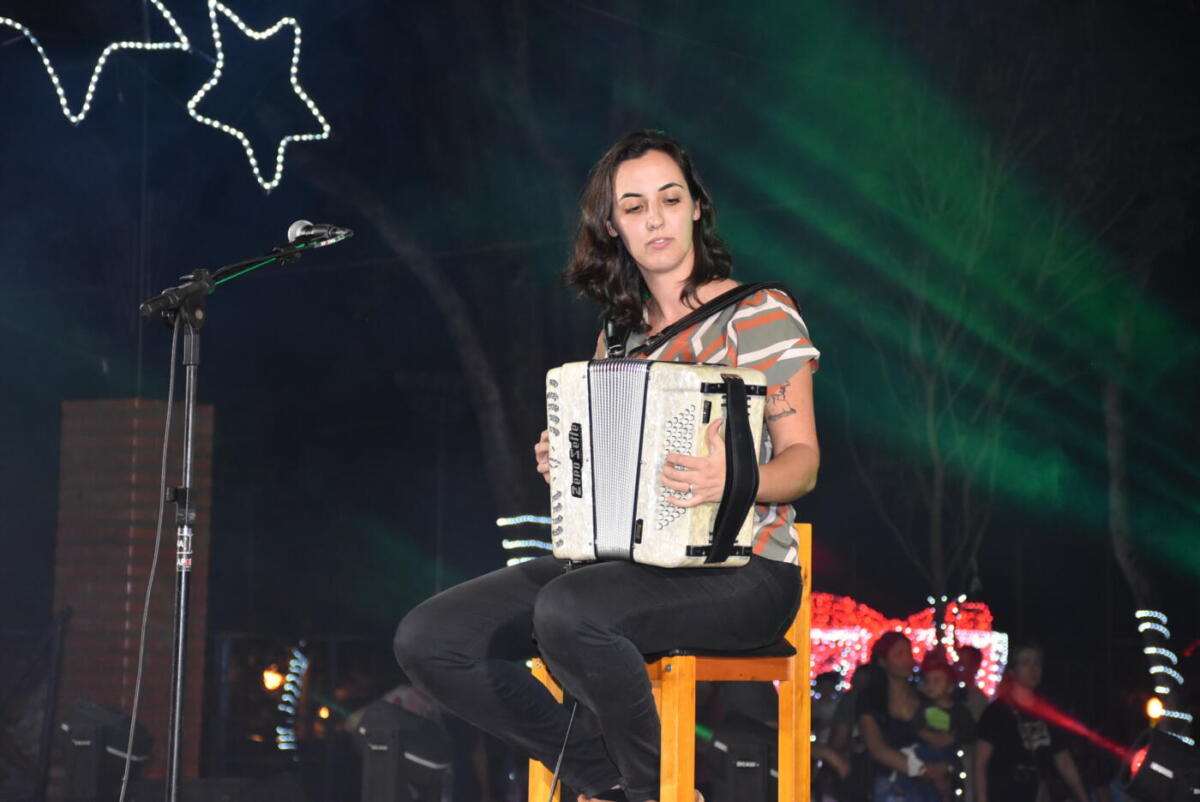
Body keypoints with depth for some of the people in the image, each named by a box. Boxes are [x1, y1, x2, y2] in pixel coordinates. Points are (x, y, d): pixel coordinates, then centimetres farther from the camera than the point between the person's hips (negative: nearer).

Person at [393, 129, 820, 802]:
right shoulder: (620, 334, 17)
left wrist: (734, 481, -30)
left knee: (567, 610, -37)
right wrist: (562, 466, 1)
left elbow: (803, 462, -9)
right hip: (624, 561, 7)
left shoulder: (758, 313, -3)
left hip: (741, 573, -7)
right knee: (427, 639, -9)